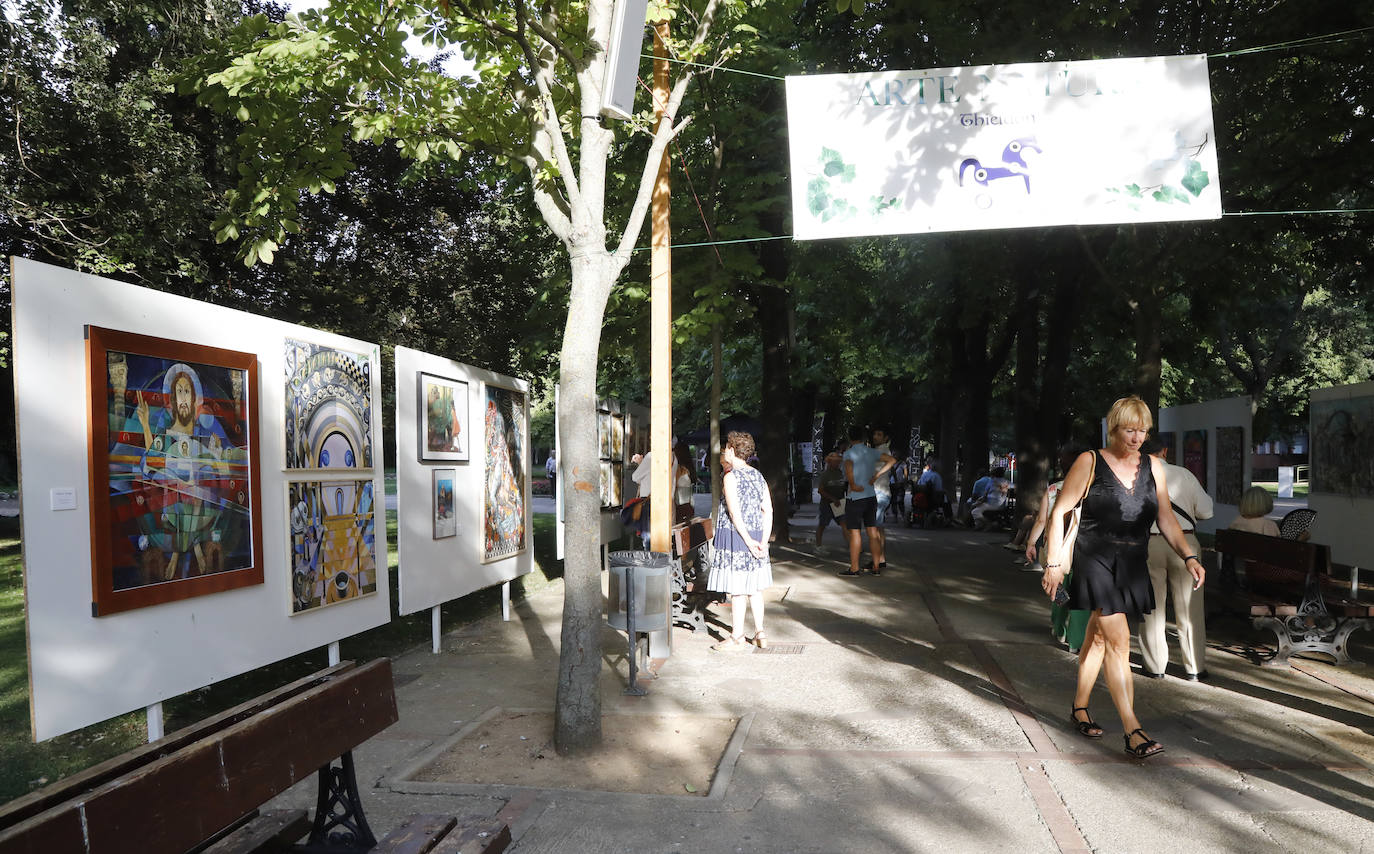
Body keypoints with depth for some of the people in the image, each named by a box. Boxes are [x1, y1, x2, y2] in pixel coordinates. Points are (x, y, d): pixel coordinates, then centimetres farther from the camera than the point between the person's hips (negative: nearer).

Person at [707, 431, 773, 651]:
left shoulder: (731, 476, -12)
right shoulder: (758, 475, 10)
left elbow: (734, 513, -19)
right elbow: (768, 511, 6)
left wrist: (748, 541, -16)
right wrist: (763, 541, 3)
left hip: (735, 536, -8)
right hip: (756, 535, 8)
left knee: (737, 589, 0)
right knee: (755, 587, 15)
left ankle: (737, 638, 8)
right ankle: (760, 633, 21)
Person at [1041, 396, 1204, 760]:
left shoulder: (1153, 467, 9)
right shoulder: (1090, 463, -5)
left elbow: (1166, 518, 11)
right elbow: (1059, 513, -5)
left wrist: (1188, 556, -4)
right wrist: (1054, 562, -9)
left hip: (1132, 565, 5)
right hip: (1095, 561, -5)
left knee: (1098, 637, 15)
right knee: (1118, 640, -10)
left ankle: (1079, 709, 29)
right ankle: (1132, 731, -7)